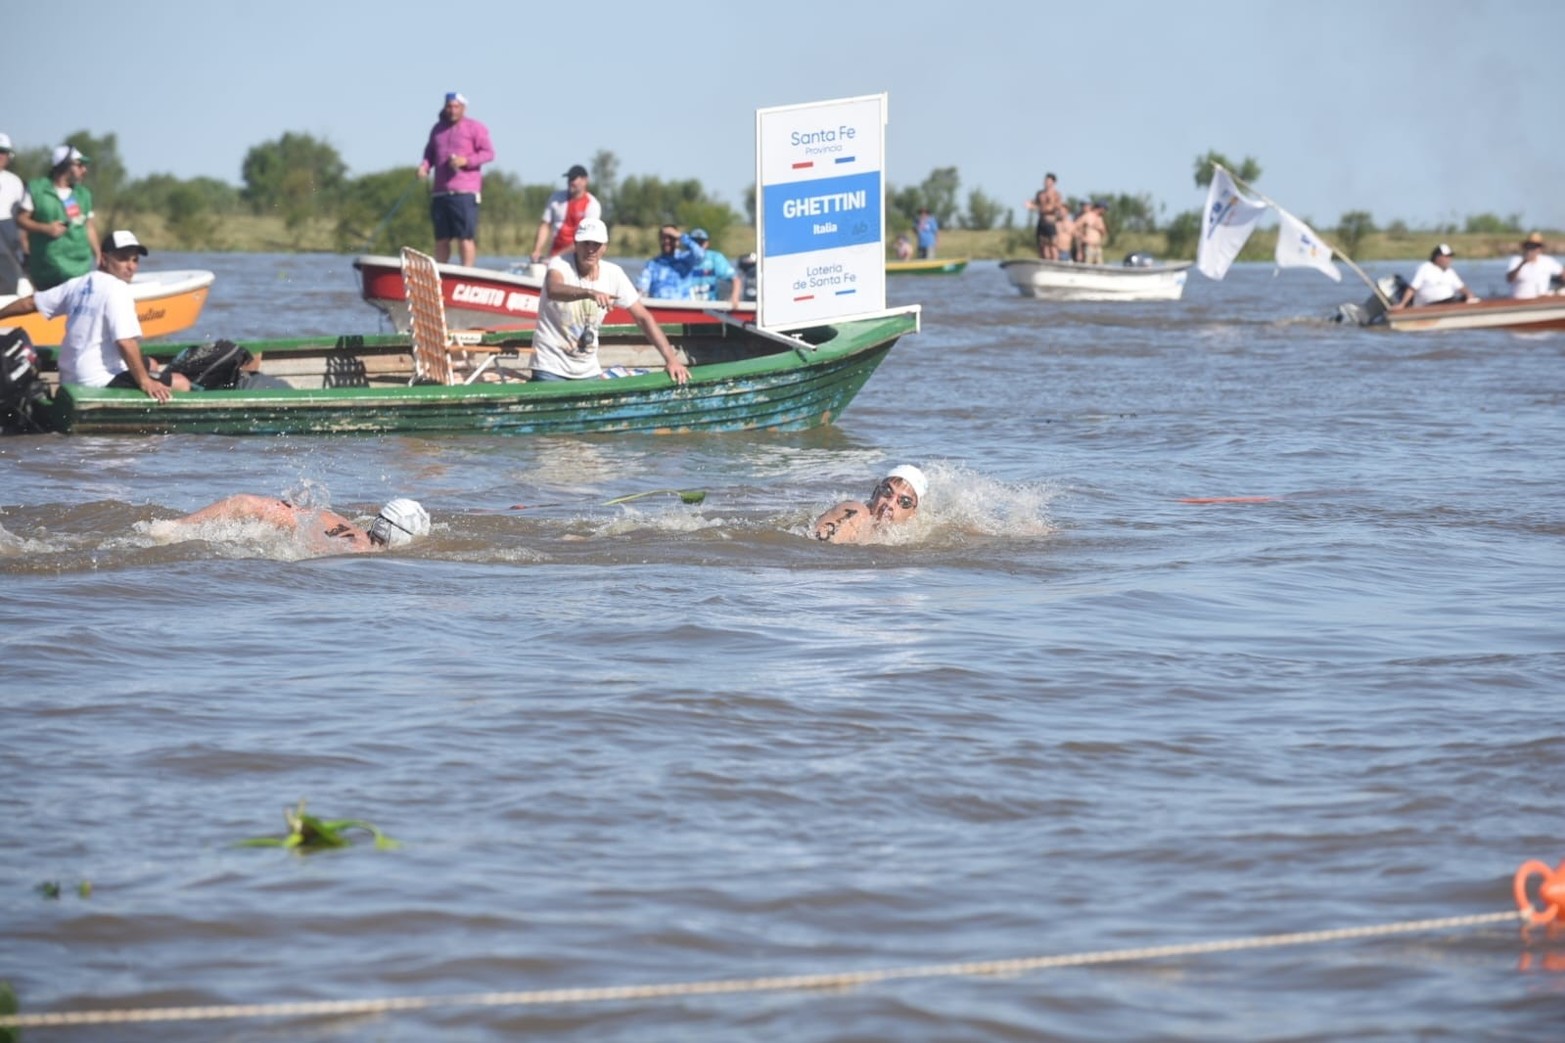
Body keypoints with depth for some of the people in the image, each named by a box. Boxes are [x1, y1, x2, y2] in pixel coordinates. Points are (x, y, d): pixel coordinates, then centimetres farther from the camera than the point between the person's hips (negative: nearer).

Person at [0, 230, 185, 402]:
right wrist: (145, 382, -24)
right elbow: (126, 342, -25)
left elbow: (30, 303, 22)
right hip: (101, 382, -10)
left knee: (149, 364, 32)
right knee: (181, 384, -16)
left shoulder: (79, 284, 12)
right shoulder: (117, 289, -13)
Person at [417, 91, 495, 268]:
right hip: (440, 192, 5)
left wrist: (465, 161, -14)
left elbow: (489, 153, -1)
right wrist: (424, 166, 3)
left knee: (465, 237, -10)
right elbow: (429, 153, 24)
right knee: (441, 238, 6)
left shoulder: (475, 128, 3)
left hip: (465, 193, -5)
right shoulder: (438, 129, 19)